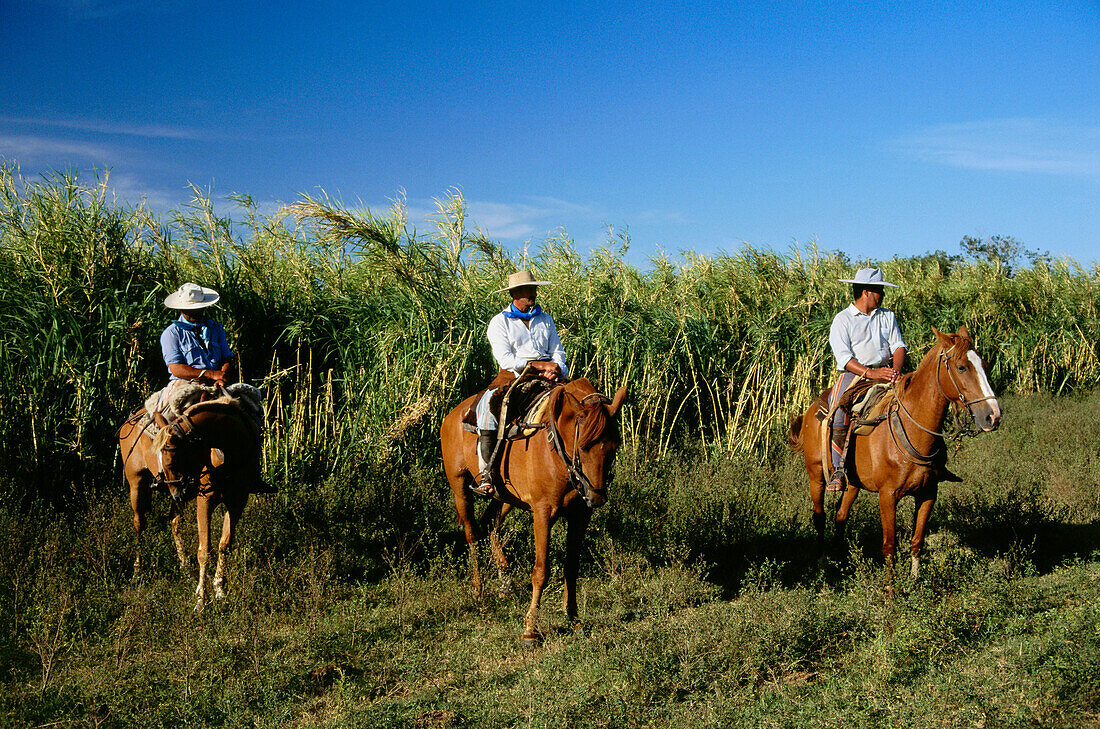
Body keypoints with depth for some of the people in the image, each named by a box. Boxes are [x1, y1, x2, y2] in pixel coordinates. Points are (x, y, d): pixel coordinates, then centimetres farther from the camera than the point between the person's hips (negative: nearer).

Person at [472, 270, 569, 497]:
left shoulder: (546, 320, 19)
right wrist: (538, 365, -15)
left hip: (546, 380, 4)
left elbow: (558, 352, 13)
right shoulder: (499, 322, 5)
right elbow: (505, 359, -7)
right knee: (488, 404, -32)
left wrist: (556, 368, -10)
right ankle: (485, 474, -32)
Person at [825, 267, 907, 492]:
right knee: (838, 414, -29)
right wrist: (870, 373, -24)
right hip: (854, 374, -4)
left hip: (885, 372, 5)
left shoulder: (887, 316, 16)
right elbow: (844, 357, -11)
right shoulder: (843, 320, 0)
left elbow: (898, 346, 9)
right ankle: (837, 469, -20)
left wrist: (896, 368, -13)